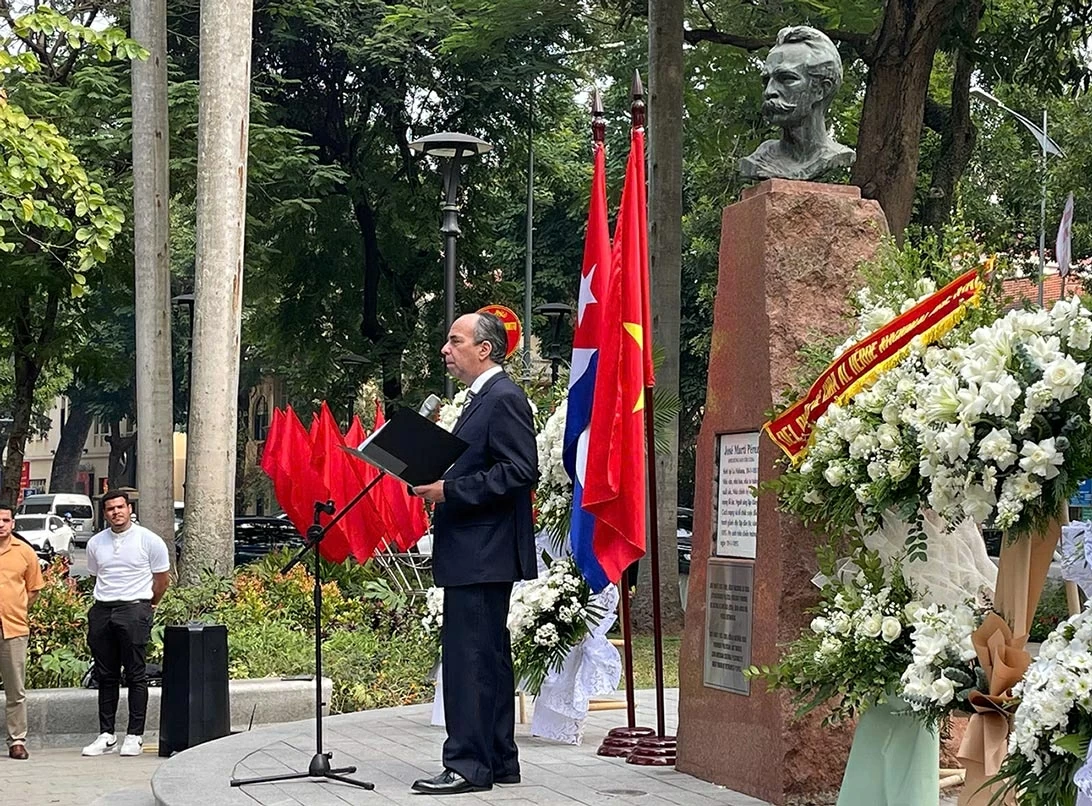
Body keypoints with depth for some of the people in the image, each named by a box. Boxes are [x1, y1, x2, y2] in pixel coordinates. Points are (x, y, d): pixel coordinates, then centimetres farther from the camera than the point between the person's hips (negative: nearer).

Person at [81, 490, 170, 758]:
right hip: (102, 612, 4)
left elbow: (162, 579, 6)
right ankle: (106, 735, 12)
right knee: (106, 676, 7)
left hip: (134, 610, -4)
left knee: (136, 675, -3)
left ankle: (135, 736, -1)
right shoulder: (96, 543, 10)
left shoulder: (149, 541, -2)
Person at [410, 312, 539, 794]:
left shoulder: (504, 398, -12)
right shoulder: (481, 399, 19)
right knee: (488, 656, 13)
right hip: (473, 553, 11)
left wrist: (449, 490, -20)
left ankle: (468, 764, -7)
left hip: (483, 554, -11)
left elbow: (521, 472, -20)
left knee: (468, 654, -10)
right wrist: (435, 483, 9)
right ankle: (499, 762, 19)